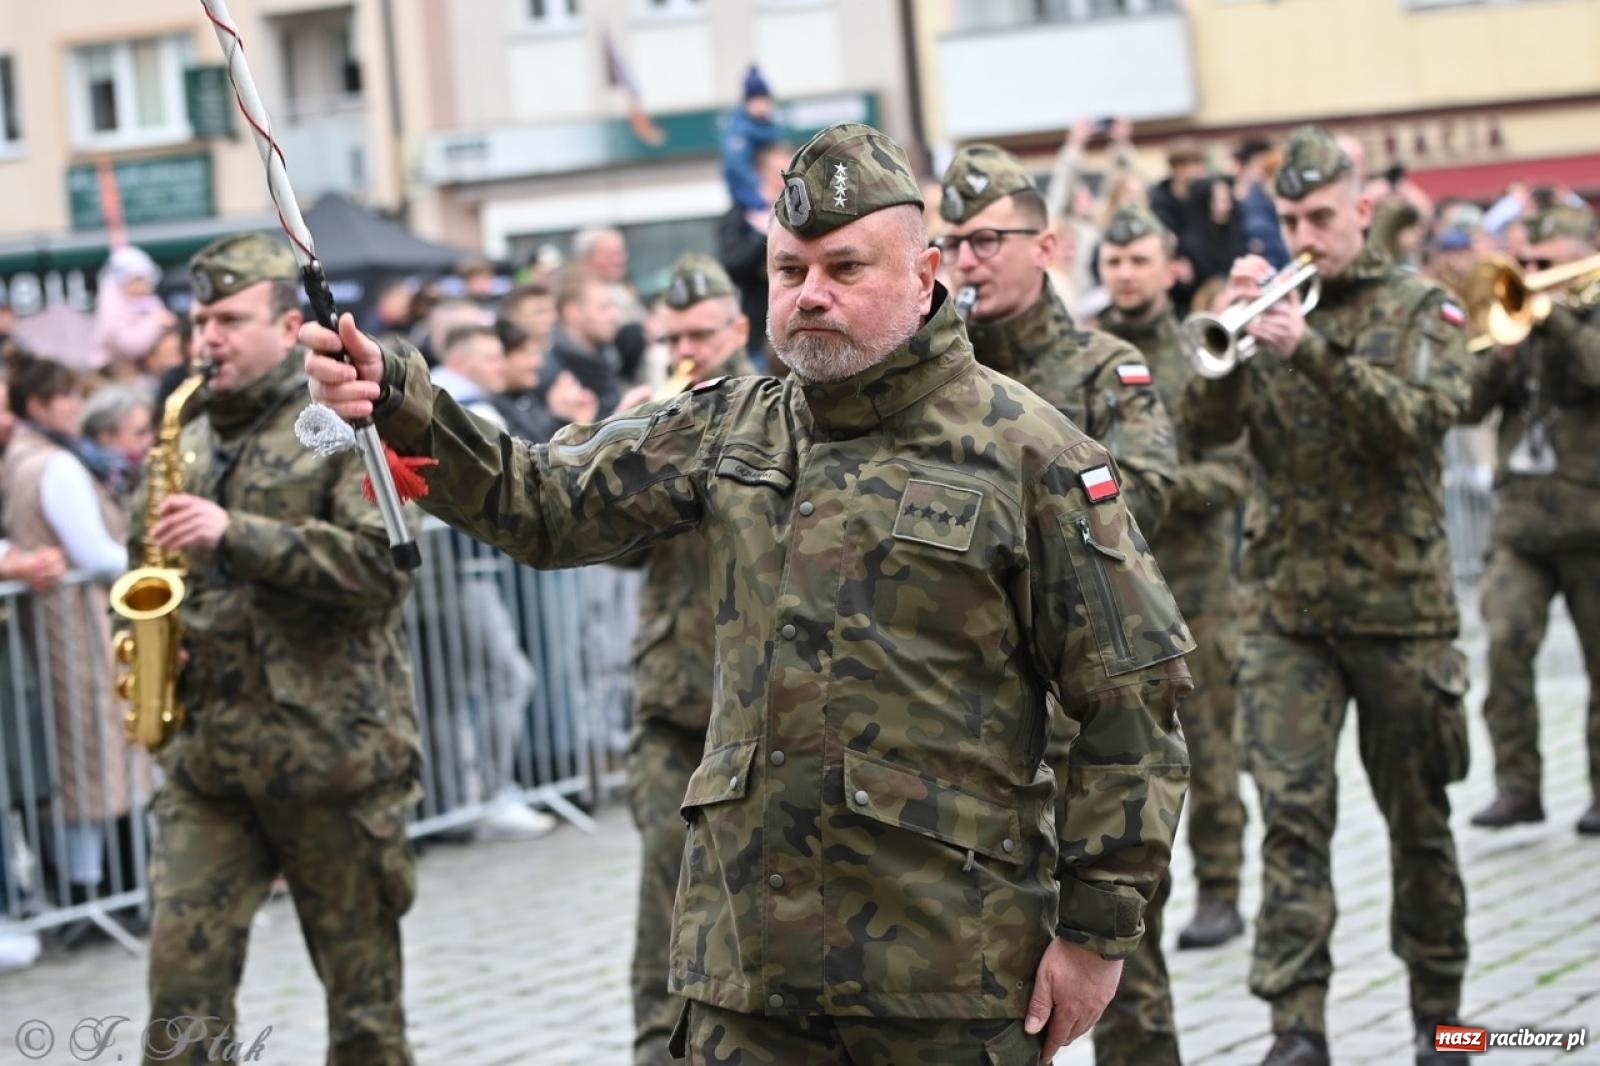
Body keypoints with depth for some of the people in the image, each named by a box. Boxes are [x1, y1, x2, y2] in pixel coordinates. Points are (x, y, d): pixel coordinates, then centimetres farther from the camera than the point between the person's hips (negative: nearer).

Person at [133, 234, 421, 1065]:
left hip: (333, 748, -4)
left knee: (362, 983, 6)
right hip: (206, 749, 4)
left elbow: (383, 562, -16)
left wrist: (236, 534, -21)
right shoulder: (186, 440, 14)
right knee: (182, 973, -4)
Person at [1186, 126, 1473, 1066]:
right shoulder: (1271, 305, 8)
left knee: (1418, 815, 9)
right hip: (1288, 607, 2)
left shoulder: (1421, 309, 1)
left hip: (1401, 600, -1)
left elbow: (1426, 415, -18)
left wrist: (1314, 351, -29)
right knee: (1292, 811, -9)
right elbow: (1208, 427, -3)